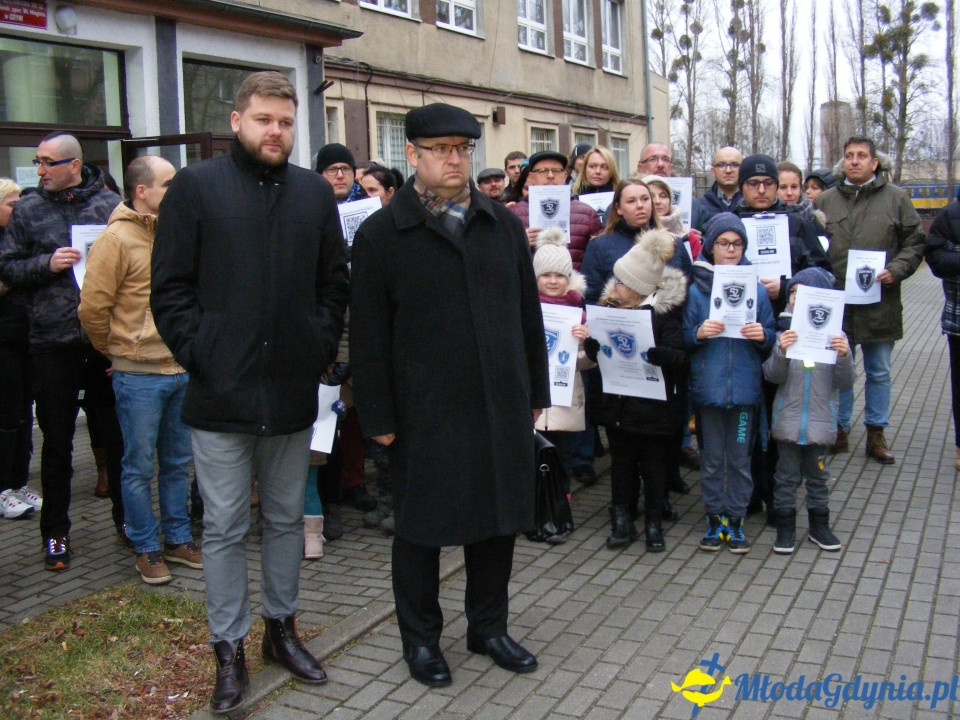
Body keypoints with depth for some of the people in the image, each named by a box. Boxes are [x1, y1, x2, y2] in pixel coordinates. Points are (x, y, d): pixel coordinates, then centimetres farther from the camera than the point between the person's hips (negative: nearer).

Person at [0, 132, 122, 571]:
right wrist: (47, 264, -11)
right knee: (57, 441, 9)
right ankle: (55, 532, 21)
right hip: (52, 340, 0)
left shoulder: (110, 204, 3)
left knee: (119, 432, 10)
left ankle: (126, 517, 27)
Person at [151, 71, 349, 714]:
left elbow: (335, 282, 13)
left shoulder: (316, 192, 8)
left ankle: (281, 626, 31)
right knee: (225, 528, 6)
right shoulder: (196, 186, -1)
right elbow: (170, 287, -2)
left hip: (294, 390, 3)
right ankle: (229, 649, 19)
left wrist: (321, 348, 3)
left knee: (287, 519, 15)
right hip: (221, 393, -3)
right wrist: (199, 353, -10)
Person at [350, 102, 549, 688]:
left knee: (500, 519, 13)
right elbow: (370, 335, -4)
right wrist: (379, 417, -7)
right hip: (425, 412, -4)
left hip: (503, 402, 4)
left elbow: (528, 311, 12)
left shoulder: (503, 223, 9)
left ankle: (489, 626, 33)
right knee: (422, 527, 8)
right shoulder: (382, 234, -3)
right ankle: (421, 638, 27)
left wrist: (535, 392, 11)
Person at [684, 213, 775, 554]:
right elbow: (683, 340, 1)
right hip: (708, 386, -1)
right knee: (712, 458, 9)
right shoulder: (696, 290, 0)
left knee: (740, 458, 8)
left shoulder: (756, 289, 4)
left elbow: (770, 338, 7)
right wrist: (699, 333, -18)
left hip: (744, 387, 1)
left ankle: (735, 519, 20)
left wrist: (763, 335, -14)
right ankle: (714, 519, 20)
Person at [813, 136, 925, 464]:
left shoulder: (896, 198, 3)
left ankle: (876, 433, 22)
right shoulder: (825, 201, 6)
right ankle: (840, 430, 23)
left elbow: (915, 243, 3)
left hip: (880, 303, 0)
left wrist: (896, 270, -13)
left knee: (879, 372, 10)